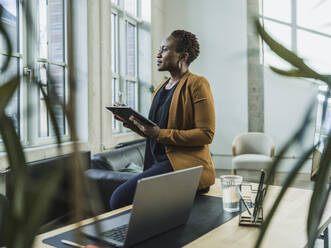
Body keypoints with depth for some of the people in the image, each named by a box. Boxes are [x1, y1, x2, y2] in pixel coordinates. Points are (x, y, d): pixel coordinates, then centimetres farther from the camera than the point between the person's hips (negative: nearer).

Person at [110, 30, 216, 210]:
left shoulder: (197, 84, -5)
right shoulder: (161, 88, 19)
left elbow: (206, 134, -13)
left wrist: (161, 134, -19)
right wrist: (131, 122, 6)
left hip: (184, 165, -8)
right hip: (159, 164, 8)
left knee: (120, 197, -21)